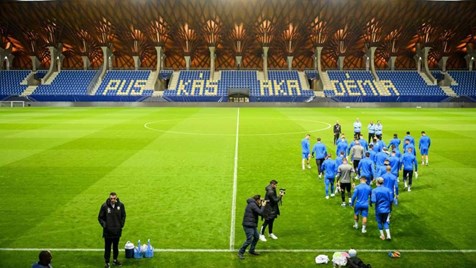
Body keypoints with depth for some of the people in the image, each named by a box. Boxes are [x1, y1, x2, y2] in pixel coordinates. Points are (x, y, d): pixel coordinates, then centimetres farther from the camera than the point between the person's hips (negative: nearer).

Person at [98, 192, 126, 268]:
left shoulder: (120, 205, -6)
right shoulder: (104, 206, -13)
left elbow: (123, 216, 8)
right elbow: (100, 217, -2)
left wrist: (121, 225, 1)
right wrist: (104, 225, -10)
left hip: (117, 230, 2)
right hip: (108, 231, -2)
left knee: (116, 246, 17)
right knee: (107, 247, 5)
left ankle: (115, 260, 34)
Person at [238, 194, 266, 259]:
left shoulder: (253, 204, 14)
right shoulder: (253, 204, -18)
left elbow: (258, 212, 19)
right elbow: (260, 213, -22)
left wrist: (260, 206, 7)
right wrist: (263, 206, -8)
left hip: (252, 225, 11)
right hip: (248, 225, -11)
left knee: (256, 237, 19)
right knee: (249, 240, -9)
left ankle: (252, 250, 31)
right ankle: (240, 252, 3)